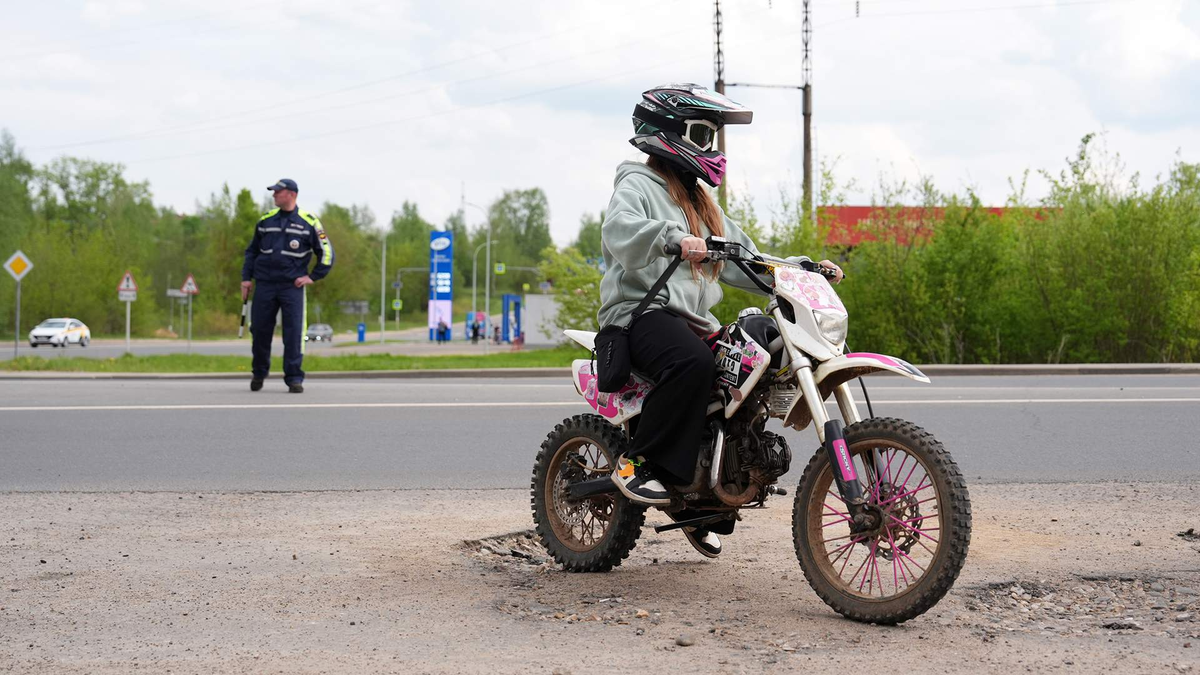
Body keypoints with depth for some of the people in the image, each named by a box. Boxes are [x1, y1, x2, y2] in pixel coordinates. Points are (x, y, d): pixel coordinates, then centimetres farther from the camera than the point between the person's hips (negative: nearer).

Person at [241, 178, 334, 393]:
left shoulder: (308, 222, 0)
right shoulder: (265, 220, 11)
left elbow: (326, 253, 6)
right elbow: (252, 250, 19)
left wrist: (312, 277, -2)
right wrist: (246, 277, 9)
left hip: (293, 286, -3)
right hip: (264, 285, 3)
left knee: (294, 333, -8)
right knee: (260, 331, 4)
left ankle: (294, 379, -2)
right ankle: (258, 373, 23)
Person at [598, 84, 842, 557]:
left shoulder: (699, 199, 28)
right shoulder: (638, 184, 2)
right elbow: (618, 227, -22)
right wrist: (673, 236, -40)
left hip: (694, 320, 9)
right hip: (642, 310, -9)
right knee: (693, 364, -38)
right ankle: (637, 463, -29)